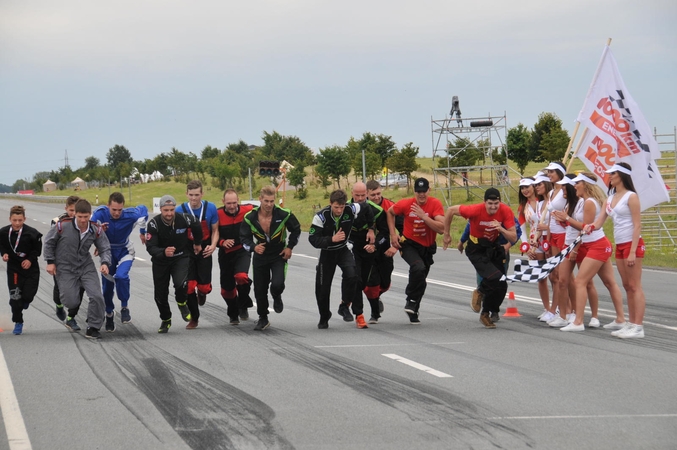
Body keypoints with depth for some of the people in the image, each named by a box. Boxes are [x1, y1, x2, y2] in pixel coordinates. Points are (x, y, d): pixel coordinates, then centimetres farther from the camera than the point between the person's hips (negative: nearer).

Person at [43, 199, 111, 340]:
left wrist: (105, 263, -19)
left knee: (97, 296, -11)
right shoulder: (63, 226, -19)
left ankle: (93, 328, 7)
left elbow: (104, 248, 0)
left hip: (86, 267, 2)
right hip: (65, 269, -2)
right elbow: (49, 242, -3)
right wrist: (50, 261, -4)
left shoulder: (96, 230, -11)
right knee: (71, 302, -7)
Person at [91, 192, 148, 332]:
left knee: (121, 276, -28)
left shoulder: (131, 215, -24)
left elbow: (143, 209, -1)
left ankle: (125, 307, -6)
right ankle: (109, 314, 31)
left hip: (125, 251, -1)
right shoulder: (100, 213, -26)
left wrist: (143, 232, 9)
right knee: (107, 285, 6)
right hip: (107, 251, 1)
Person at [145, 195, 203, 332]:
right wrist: (164, 252, -46)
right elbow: (150, 247, -26)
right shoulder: (153, 224, -22)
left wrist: (197, 243, 20)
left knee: (181, 283, -27)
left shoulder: (184, 219, -18)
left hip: (181, 258, -1)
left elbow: (197, 226, 5)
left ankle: (182, 303, 8)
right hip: (160, 261, 1)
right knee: (160, 294, 3)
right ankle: (165, 320, 31)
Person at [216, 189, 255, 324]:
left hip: (243, 251, -2)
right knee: (227, 288, 11)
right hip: (226, 253, 2)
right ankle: (233, 315, 37)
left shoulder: (247, 210, -12)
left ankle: (243, 306, -2)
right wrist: (222, 242, -23)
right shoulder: (218, 215, -13)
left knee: (241, 277, -28)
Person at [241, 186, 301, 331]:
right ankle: (263, 319, 26)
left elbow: (296, 230, 3)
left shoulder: (284, 215, -16)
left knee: (277, 284, -22)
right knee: (259, 290, 4)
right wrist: (253, 247, -25)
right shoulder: (250, 218, -14)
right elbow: (244, 238, -5)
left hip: (279, 255, -2)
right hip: (260, 256, 2)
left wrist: (290, 247, -3)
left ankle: (277, 297, 17)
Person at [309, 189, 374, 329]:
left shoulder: (351, 210, -20)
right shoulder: (321, 216, -24)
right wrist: (332, 239, -37)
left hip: (344, 250, 1)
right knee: (322, 287, 1)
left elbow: (366, 209, 3)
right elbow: (313, 239, -26)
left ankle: (344, 306, -6)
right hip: (327, 253, -1)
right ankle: (324, 317, 26)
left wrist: (371, 229, 11)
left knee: (352, 275, -27)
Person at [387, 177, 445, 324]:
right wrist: (393, 234, -1)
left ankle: (413, 312, 34)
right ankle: (411, 300, -13)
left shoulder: (435, 204, -17)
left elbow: (441, 228, -27)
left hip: (427, 247, 2)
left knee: (421, 281, 14)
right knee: (418, 268, -32)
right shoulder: (406, 204, -14)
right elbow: (390, 212, 7)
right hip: (409, 244, -2)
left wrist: (423, 216, -34)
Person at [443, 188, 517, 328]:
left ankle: (486, 314, 29)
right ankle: (480, 293, 9)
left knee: (501, 286, 5)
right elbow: (451, 210, -14)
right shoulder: (476, 210, -28)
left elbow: (513, 238, -18)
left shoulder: (506, 211, -20)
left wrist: (501, 229, -38)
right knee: (495, 279, -25)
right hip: (477, 250, -5)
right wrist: (446, 234, -5)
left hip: (493, 247, 5)